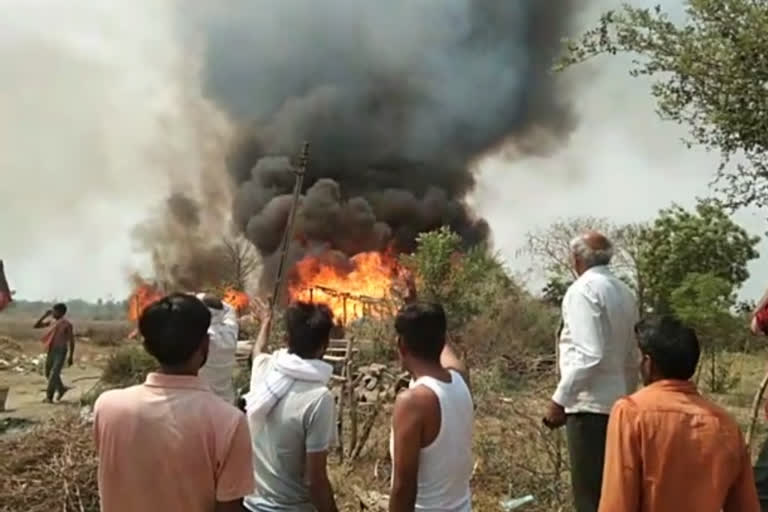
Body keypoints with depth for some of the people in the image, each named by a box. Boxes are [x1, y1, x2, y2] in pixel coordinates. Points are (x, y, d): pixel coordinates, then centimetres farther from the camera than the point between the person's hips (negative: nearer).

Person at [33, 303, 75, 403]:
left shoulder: (67, 324, -10)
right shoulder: (50, 321, 7)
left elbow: (71, 341, -8)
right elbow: (36, 326, 5)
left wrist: (71, 357, -8)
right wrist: (45, 315, -5)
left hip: (61, 351, -7)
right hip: (50, 351, 7)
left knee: (54, 374, -14)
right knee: (48, 374, 14)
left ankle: (49, 397, -7)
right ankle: (61, 388, 34)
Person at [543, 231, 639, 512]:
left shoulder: (583, 290, -12)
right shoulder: (624, 292, 11)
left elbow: (589, 355, -21)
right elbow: (633, 357, 17)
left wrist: (559, 400, -16)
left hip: (589, 405, -8)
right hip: (615, 403, 8)